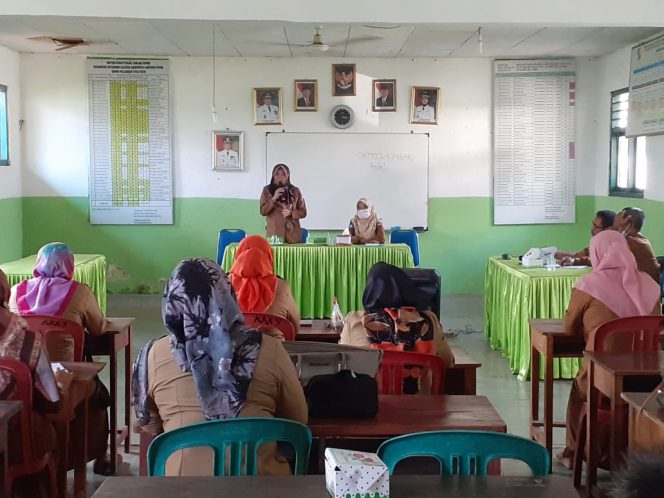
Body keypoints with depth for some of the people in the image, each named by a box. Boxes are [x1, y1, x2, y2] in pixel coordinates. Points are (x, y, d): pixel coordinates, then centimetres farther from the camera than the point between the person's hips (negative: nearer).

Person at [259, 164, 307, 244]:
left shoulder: (295, 191, 7)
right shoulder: (267, 190, 5)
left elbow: (303, 212, 8)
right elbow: (263, 211, -2)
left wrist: (291, 213, -10)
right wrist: (273, 199, -13)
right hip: (274, 233, -1)